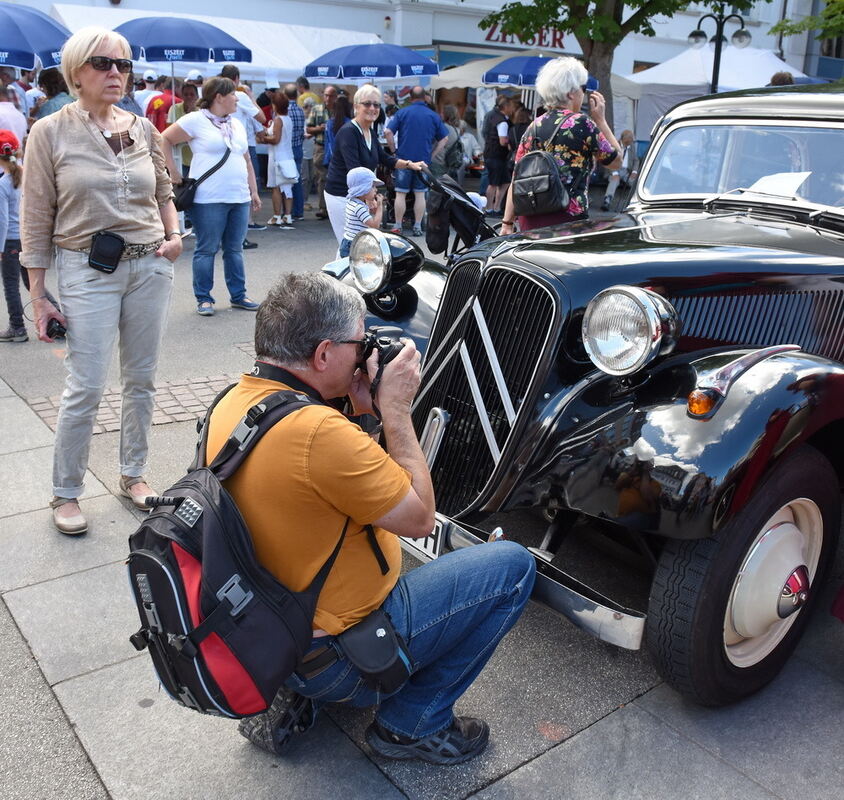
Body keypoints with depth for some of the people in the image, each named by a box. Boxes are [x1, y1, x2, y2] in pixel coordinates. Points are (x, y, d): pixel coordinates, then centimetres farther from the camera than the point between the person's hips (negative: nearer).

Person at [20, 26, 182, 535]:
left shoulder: (143, 129, 7)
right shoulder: (51, 133, -3)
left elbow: (164, 193, 19)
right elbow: (37, 221, -2)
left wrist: (174, 235, -2)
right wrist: (39, 298, -4)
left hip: (150, 266, 4)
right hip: (88, 269, -3)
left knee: (142, 379, 10)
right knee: (86, 387, -5)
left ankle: (133, 473, 27)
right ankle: (66, 493, 13)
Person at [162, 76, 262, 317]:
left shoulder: (237, 124, 17)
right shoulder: (196, 120, -5)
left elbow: (246, 160, 21)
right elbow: (165, 140, -2)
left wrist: (254, 191, 17)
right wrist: (173, 172, -5)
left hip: (239, 198, 6)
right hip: (209, 199, -6)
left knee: (235, 249, 12)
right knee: (207, 250, 0)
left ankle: (238, 295, 20)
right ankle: (203, 299, 9)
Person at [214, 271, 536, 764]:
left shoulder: (231, 405, -2)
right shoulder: (318, 432, -31)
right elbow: (420, 519, -18)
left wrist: (361, 410, 0)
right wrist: (396, 408, -13)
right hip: (335, 658, -9)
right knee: (513, 566, -3)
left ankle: (297, 699, 22)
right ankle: (413, 724, 9)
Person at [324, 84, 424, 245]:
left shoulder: (370, 132, 10)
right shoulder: (348, 132, -17)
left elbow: (384, 159, 20)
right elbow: (354, 169, -27)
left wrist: (410, 164, 6)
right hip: (340, 196, -9)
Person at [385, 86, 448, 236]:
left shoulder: (402, 113, 0)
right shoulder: (433, 116, 6)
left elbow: (388, 132, -8)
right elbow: (444, 138, 8)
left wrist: (394, 151, 2)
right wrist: (432, 156, 9)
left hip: (403, 159, -2)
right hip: (424, 160, 2)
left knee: (400, 193, 4)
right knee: (420, 194, 9)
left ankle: (398, 226, 6)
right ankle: (417, 227, 10)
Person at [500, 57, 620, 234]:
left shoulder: (534, 126, 10)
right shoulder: (581, 123, -5)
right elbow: (615, 160, 7)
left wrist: (507, 223, 12)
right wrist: (600, 119, 12)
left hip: (529, 219, 6)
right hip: (567, 218, -5)